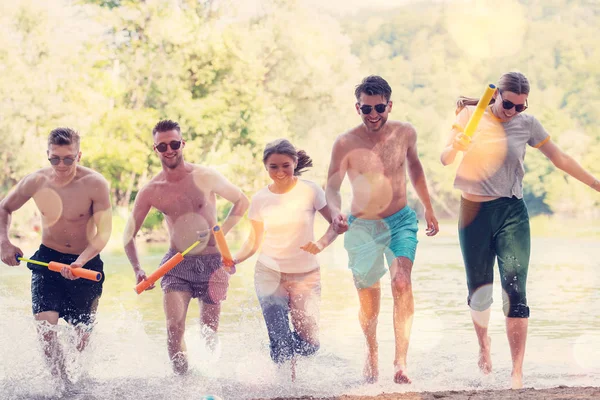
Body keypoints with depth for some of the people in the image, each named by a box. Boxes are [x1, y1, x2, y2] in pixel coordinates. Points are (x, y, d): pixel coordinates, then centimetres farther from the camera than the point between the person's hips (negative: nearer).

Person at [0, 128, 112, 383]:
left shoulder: (95, 184, -20)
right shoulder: (36, 182, -11)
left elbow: (104, 233, -21)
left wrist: (80, 262, -36)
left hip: (86, 263, -2)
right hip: (48, 259, 2)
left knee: (82, 334, 8)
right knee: (45, 326, -18)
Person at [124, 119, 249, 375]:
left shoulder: (205, 178, -6)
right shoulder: (150, 191, -2)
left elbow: (242, 202, 7)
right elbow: (129, 234, 5)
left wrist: (221, 232, -5)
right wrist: (137, 270, -10)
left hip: (211, 262, 0)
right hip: (177, 263, 1)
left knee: (209, 332, 6)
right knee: (174, 327, -17)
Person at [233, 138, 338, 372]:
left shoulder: (310, 191, -5)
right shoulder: (260, 199, 1)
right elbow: (255, 242, 7)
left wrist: (322, 243, -20)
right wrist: (233, 261, -10)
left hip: (306, 275, 0)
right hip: (270, 274, 0)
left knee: (308, 344, -4)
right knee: (280, 342, -12)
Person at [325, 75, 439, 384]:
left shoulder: (405, 133, -6)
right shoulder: (346, 143, -15)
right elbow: (332, 186, -13)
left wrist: (428, 208, 21)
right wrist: (335, 212, -36)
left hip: (401, 221, 1)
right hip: (363, 228, -1)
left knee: (402, 283, -23)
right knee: (369, 304, 6)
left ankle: (401, 362, -25)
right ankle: (371, 352, 37)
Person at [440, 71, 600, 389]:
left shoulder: (527, 124, 0)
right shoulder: (470, 116, -1)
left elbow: (559, 158, 8)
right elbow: (445, 159, -4)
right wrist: (456, 147, -27)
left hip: (511, 214, 0)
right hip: (474, 213, 0)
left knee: (515, 292, -11)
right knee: (478, 291, 8)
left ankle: (517, 373, -9)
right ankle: (483, 344, 39)